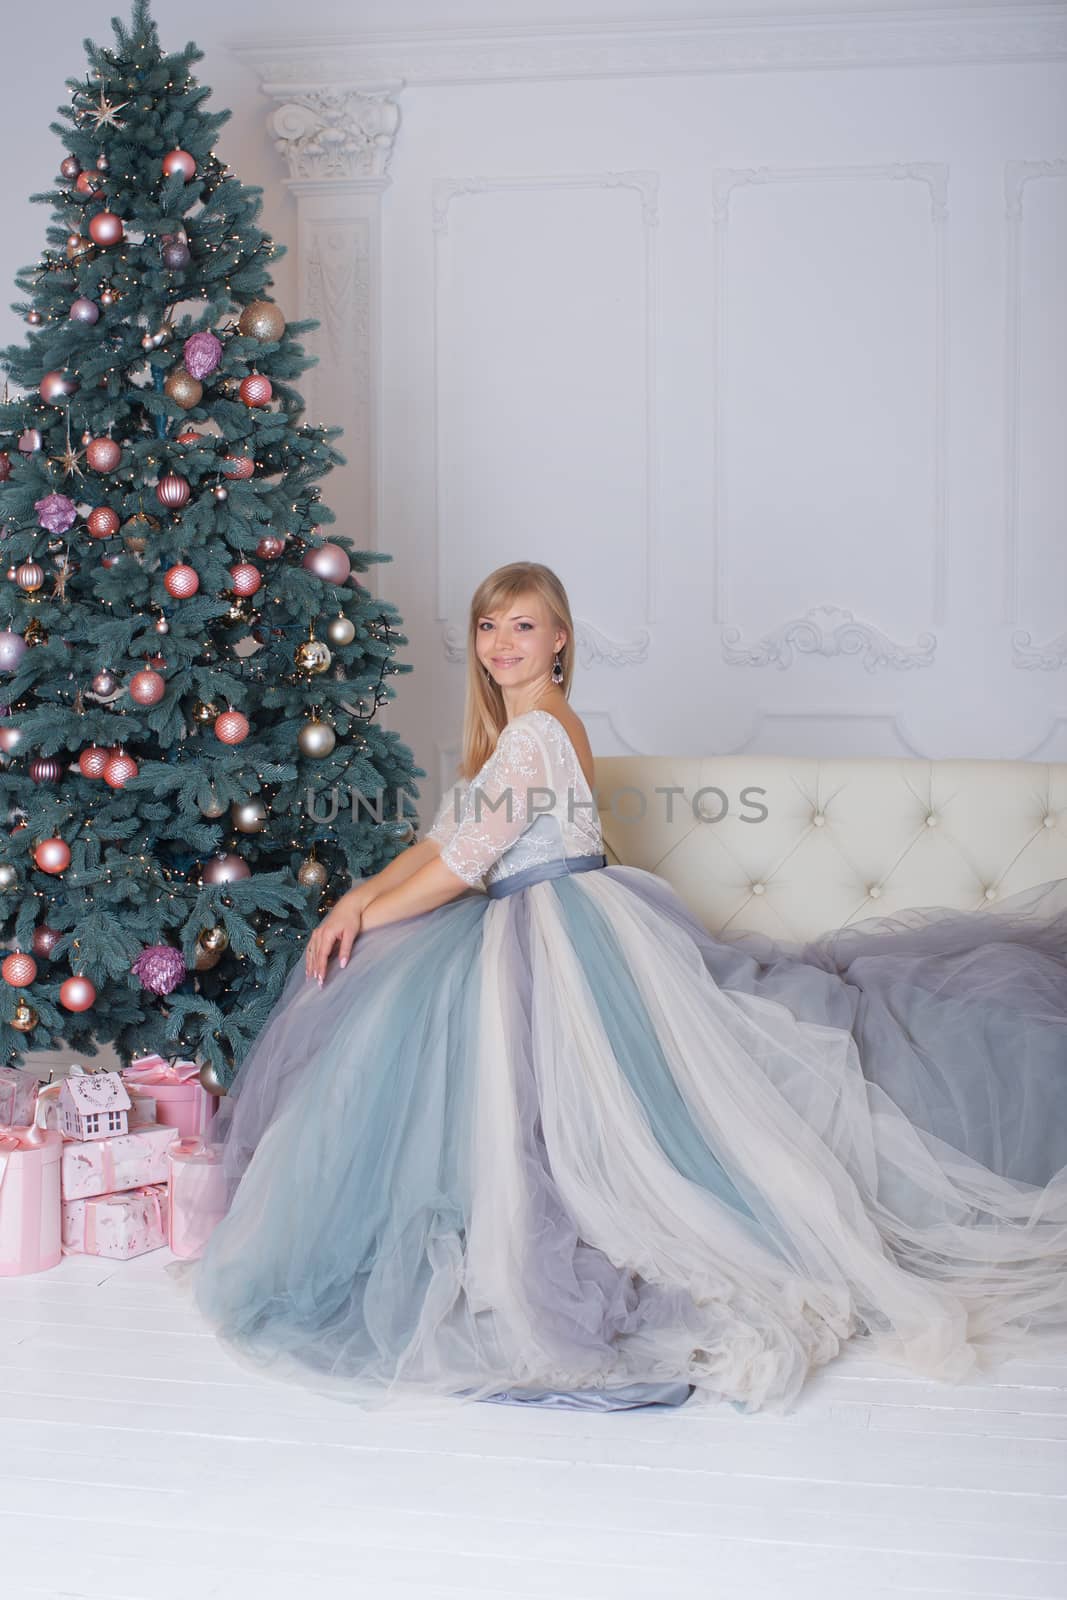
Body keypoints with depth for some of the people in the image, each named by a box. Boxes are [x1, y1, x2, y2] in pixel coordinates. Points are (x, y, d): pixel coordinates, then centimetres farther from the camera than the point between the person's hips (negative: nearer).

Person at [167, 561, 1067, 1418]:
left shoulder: (534, 733, -16)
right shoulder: (508, 731, 17)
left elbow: (465, 864, -18)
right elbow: (442, 841, 14)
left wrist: (367, 916, -7)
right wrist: (358, 899, 0)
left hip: (550, 939, -10)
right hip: (524, 928, 10)